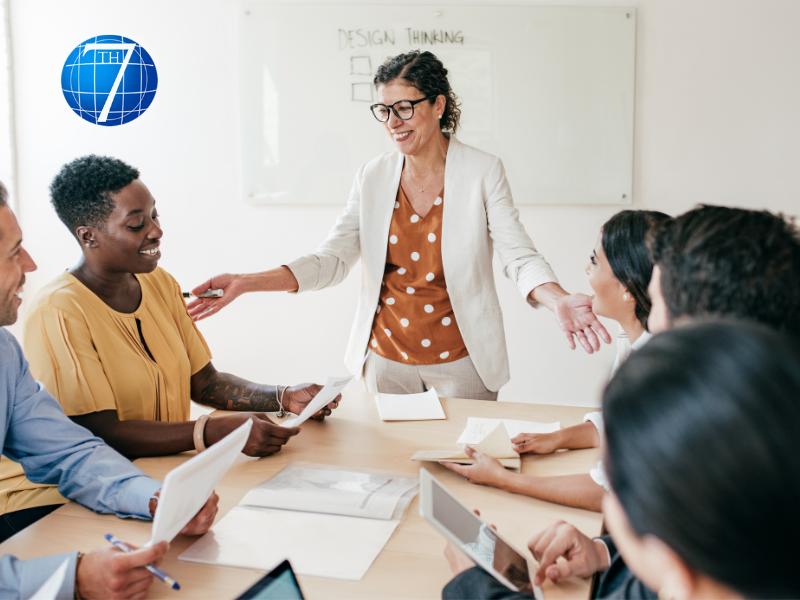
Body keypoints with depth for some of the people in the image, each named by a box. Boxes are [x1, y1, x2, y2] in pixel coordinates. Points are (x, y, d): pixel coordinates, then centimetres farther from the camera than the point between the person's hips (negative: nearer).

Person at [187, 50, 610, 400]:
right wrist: (245, 283, -17)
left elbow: (519, 257, -13)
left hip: (461, 360, -2)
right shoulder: (373, 177, 0)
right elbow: (332, 259, -5)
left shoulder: (482, 172, -8)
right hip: (386, 358, 3)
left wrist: (558, 301, -34)